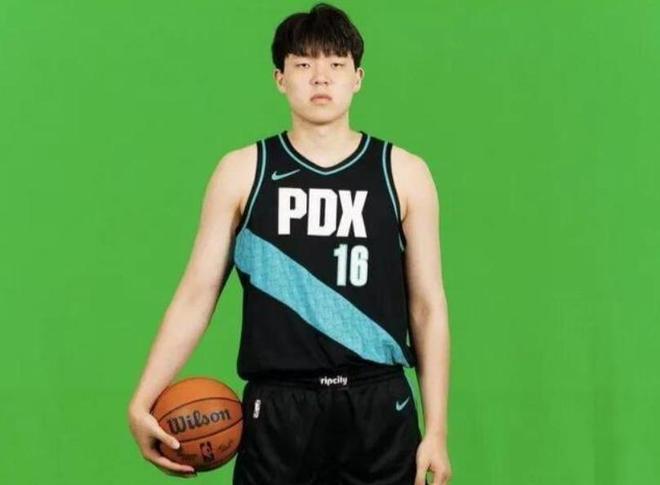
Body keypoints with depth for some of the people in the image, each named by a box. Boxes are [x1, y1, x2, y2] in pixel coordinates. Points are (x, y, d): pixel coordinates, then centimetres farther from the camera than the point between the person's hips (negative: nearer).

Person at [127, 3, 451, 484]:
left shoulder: (403, 174, 5)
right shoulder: (242, 172, 4)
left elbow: (428, 306, 6)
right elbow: (196, 295, 4)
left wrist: (436, 429, 2)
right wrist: (143, 401, -6)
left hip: (378, 411, 1)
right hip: (276, 411, 0)